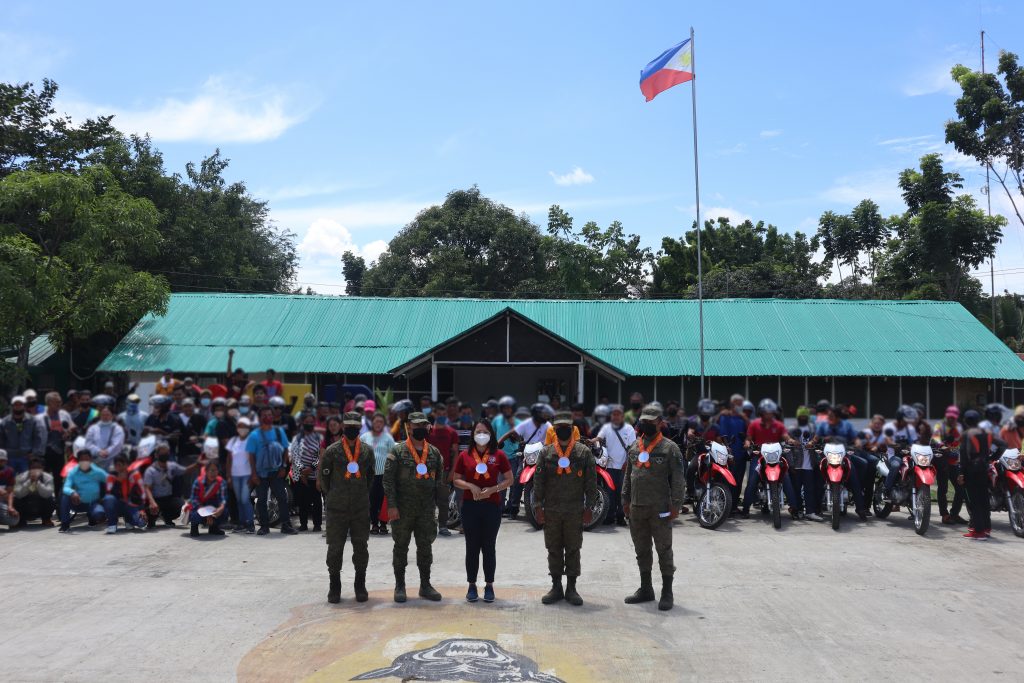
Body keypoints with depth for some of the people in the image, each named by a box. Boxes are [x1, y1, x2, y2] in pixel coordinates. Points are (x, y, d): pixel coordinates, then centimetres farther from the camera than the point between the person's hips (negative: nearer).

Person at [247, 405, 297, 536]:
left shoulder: (279, 432, 3)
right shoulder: (255, 435, -2)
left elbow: (285, 450, 8)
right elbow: (251, 455, -1)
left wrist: (283, 467, -1)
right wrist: (254, 473, -6)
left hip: (276, 471, 1)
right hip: (261, 473, -1)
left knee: (282, 498, -3)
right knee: (261, 500, 5)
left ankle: (286, 525, 1)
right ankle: (264, 526, 14)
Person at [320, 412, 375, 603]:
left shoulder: (368, 451, 5)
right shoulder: (332, 451, -2)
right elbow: (323, 476, 6)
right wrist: (331, 497, 9)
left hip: (361, 508, 2)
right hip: (336, 509, -2)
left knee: (361, 547, 6)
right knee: (335, 547, 2)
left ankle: (360, 586, 19)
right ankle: (334, 587, 16)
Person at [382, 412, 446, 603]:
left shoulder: (434, 453, 8)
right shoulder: (397, 451, -5)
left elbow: (440, 480, 13)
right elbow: (388, 479, -9)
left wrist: (437, 503, 8)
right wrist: (392, 505, -14)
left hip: (427, 510, 4)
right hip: (403, 509, -3)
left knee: (425, 547, 9)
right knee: (401, 547, 6)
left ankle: (425, 586, 20)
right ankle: (399, 586, 17)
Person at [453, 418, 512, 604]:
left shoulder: (498, 455, 1)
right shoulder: (464, 456, 3)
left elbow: (509, 480, 3)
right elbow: (456, 480, 7)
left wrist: (492, 489, -12)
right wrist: (471, 486, -11)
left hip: (492, 506, 0)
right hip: (470, 506, 1)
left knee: (489, 547, 6)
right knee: (472, 547, 6)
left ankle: (489, 585, 16)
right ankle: (472, 586, 16)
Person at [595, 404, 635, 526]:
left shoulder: (628, 428, 1)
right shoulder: (606, 427, 7)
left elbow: (632, 447, -1)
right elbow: (598, 438, -7)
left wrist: (627, 463, -9)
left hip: (623, 466, -2)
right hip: (610, 465, 2)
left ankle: (621, 516, 8)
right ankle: (610, 516, 11)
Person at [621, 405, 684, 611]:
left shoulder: (669, 447, -5)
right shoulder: (634, 446, 12)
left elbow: (678, 479, -8)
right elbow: (628, 475, 18)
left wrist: (676, 505, -13)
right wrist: (625, 500, 14)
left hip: (660, 509, -6)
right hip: (637, 508, 6)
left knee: (664, 550, 0)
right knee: (642, 550, 14)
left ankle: (667, 592, 9)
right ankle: (646, 589, 26)